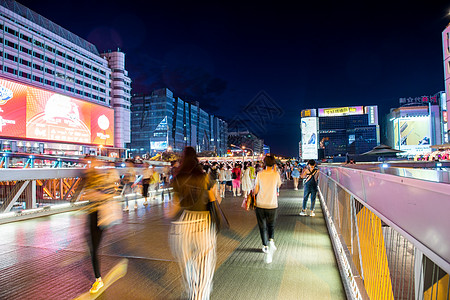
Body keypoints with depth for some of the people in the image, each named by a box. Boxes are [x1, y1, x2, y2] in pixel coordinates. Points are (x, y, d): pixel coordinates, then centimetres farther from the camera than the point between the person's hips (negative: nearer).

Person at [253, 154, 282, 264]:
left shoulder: (260, 174, -8)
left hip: (260, 205, 0)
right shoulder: (276, 174, -7)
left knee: (263, 227, 13)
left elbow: (256, 190, -5)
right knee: (271, 225, 21)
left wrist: (253, 194, 18)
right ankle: (271, 241, 0)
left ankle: (266, 247, 11)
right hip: (272, 205, 1)